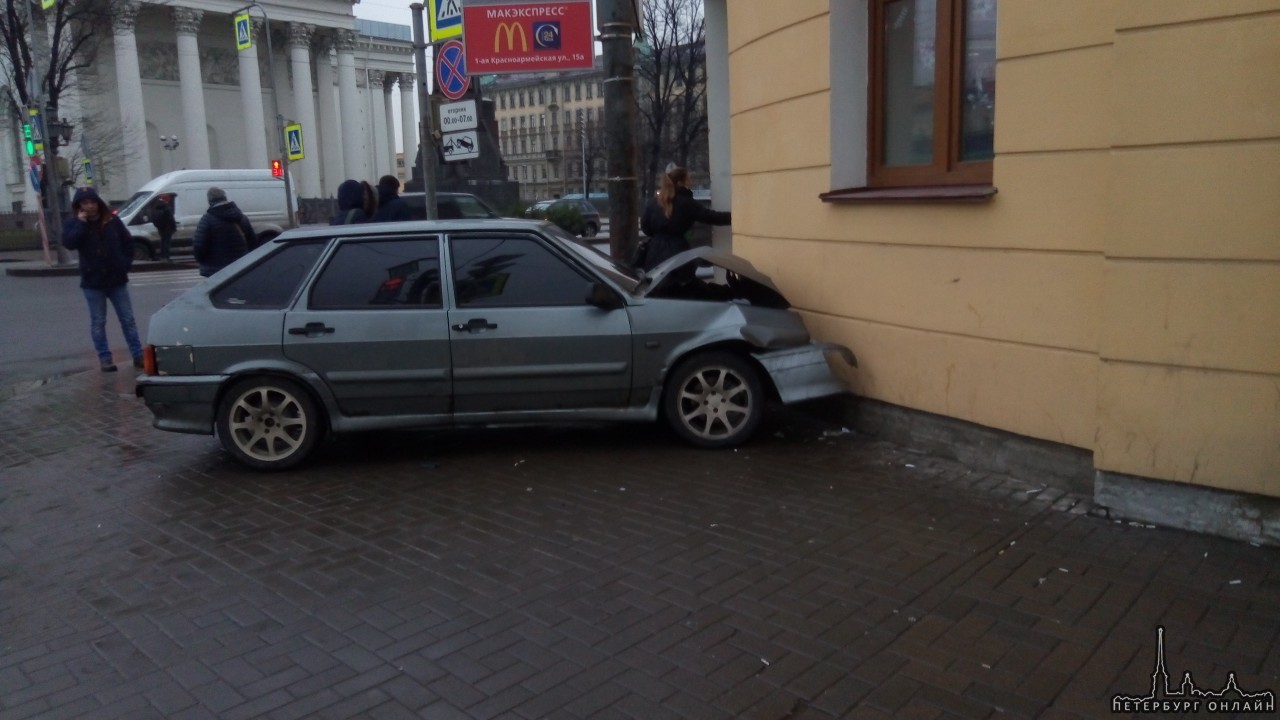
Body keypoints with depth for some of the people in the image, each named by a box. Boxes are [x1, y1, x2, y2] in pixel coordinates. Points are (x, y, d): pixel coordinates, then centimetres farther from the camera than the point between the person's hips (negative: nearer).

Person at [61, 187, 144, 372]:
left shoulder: (112, 220, 1)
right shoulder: (73, 225, -2)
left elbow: (127, 241, 11)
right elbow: (68, 243, -20)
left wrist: (126, 263, 0)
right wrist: (81, 223, -21)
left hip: (117, 279, 1)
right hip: (92, 281, -1)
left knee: (128, 319, 5)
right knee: (98, 322, 5)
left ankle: (138, 355, 11)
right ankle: (105, 358, 11)